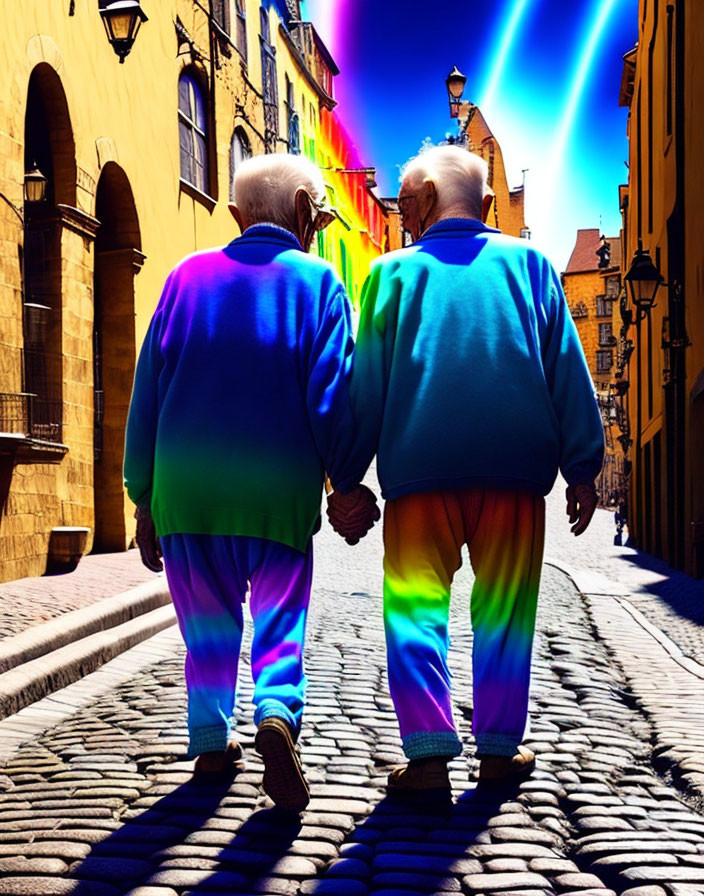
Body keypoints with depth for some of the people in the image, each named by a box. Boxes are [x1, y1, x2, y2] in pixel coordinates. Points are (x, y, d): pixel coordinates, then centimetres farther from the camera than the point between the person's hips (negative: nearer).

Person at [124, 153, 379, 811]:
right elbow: (330, 395, -5)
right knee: (279, 621, 6)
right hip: (280, 490, -2)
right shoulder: (317, 282, 2)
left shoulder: (189, 276, 8)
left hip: (186, 486, 3)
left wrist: (144, 498, 12)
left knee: (209, 624, 16)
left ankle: (211, 743, 22)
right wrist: (348, 483, 5)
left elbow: (147, 392, 7)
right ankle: (277, 715, -17)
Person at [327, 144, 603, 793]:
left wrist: (347, 477, 9)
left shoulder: (394, 271, 7)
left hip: (420, 466, -1)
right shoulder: (528, 263, 11)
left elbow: (367, 382, 5)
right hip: (515, 465, 2)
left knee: (415, 607, 1)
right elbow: (567, 370, 7)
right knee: (505, 609, 9)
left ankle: (430, 751, -7)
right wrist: (583, 467, 10)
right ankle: (500, 747, 14)